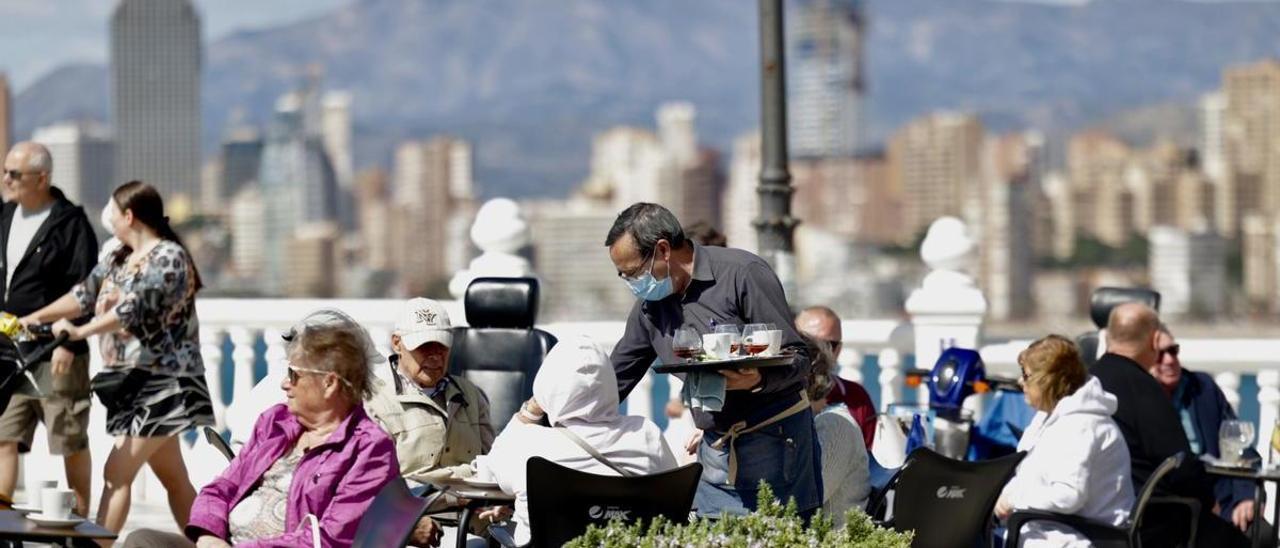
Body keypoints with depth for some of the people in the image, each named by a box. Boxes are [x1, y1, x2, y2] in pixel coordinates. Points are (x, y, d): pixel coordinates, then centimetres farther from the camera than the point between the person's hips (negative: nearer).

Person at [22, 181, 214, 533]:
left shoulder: (168, 258, -15)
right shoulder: (120, 259, 13)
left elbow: (134, 309, -26)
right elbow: (85, 294, 17)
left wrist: (80, 332, -30)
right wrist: (35, 318, 12)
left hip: (161, 385, -9)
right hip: (135, 384, 9)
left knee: (117, 473, -12)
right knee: (174, 479, 11)